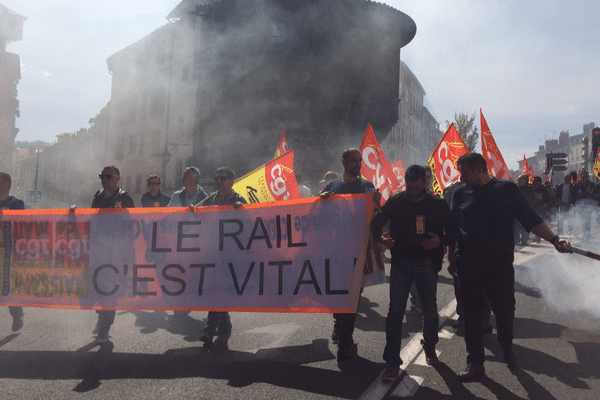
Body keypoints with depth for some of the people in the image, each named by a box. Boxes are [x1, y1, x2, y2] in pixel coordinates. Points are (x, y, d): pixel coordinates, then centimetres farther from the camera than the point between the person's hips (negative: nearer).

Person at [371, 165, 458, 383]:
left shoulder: (438, 204, -1)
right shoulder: (395, 201, -1)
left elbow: (453, 231, 5)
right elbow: (376, 223, 7)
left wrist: (441, 241, -16)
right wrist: (381, 238, -13)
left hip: (427, 264, 1)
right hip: (401, 262, 0)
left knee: (430, 311, 13)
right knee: (395, 312, -3)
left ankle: (429, 347, 41)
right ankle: (392, 363, 5)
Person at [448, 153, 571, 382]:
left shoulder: (507, 189, -2)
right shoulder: (460, 193, 4)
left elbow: (531, 219, -1)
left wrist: (554, 239, -13)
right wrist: (451, 258, 10)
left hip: (500, 264, -1)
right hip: (468, 266, 2)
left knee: (505, 311, 9)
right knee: (471, 314, 7)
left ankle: (507, 350, 40)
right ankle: (475, 364, 21)